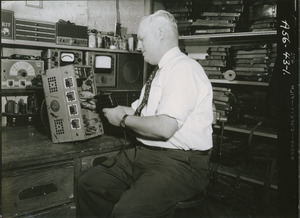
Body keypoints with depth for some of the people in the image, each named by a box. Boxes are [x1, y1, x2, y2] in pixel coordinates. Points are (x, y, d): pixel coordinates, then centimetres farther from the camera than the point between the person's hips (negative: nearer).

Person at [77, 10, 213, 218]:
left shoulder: (184, 68, -15)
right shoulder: (163, 70, 16)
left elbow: (164, 128, -25)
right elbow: (137, 111, 19)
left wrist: (123, 119, -11)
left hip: (180, 163, -9)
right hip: (144, 154, 9)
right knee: (89, 184, 2)